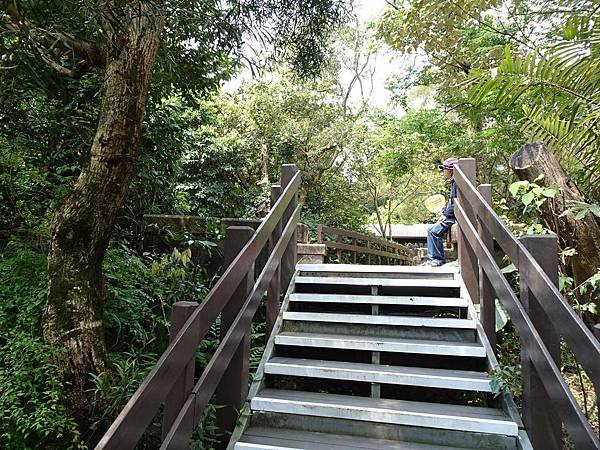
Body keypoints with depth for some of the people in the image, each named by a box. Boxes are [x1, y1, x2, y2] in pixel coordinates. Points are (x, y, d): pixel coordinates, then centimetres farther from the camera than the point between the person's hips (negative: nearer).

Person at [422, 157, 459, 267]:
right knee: (431, 229, 6)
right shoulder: (453, 182, 18)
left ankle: (439, 259, -8)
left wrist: (446, 214, -18)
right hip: (451, 215, 11)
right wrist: (443, 212, 10)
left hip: (456, 216, -11)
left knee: (435, 231, -18)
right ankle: (432, 258, 6)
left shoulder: (458, 182, -14)